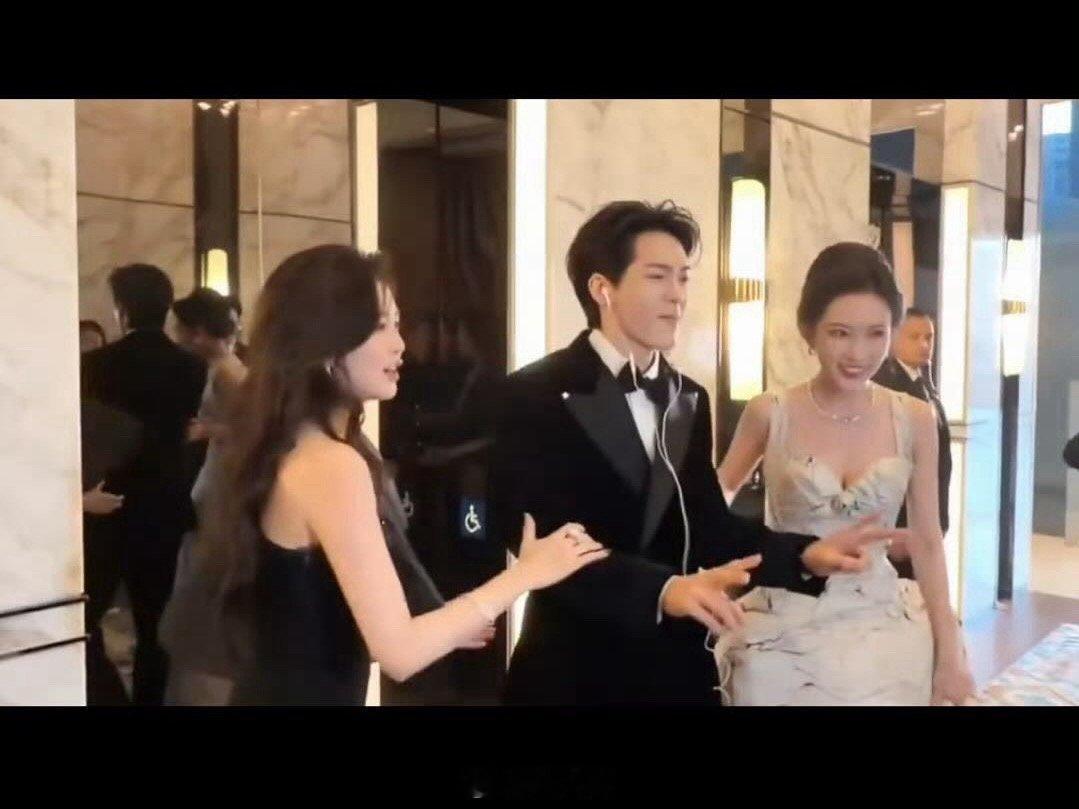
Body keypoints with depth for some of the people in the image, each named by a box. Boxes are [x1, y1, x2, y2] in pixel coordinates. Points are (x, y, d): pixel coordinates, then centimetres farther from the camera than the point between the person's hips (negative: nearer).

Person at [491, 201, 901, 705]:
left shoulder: (689, 399, 7)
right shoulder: (534, 396, -13)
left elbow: (706, 525, 2)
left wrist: (803, 555, -12)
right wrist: (664, 589, -32)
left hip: (677, 667, 6)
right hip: (575, 672, -5)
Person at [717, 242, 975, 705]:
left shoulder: (915, 420, -4)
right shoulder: (769, 414, -9)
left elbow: (926, 542, 3)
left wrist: (949, 650, 2)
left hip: (882, 635, 2)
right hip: (784, 638, -1)